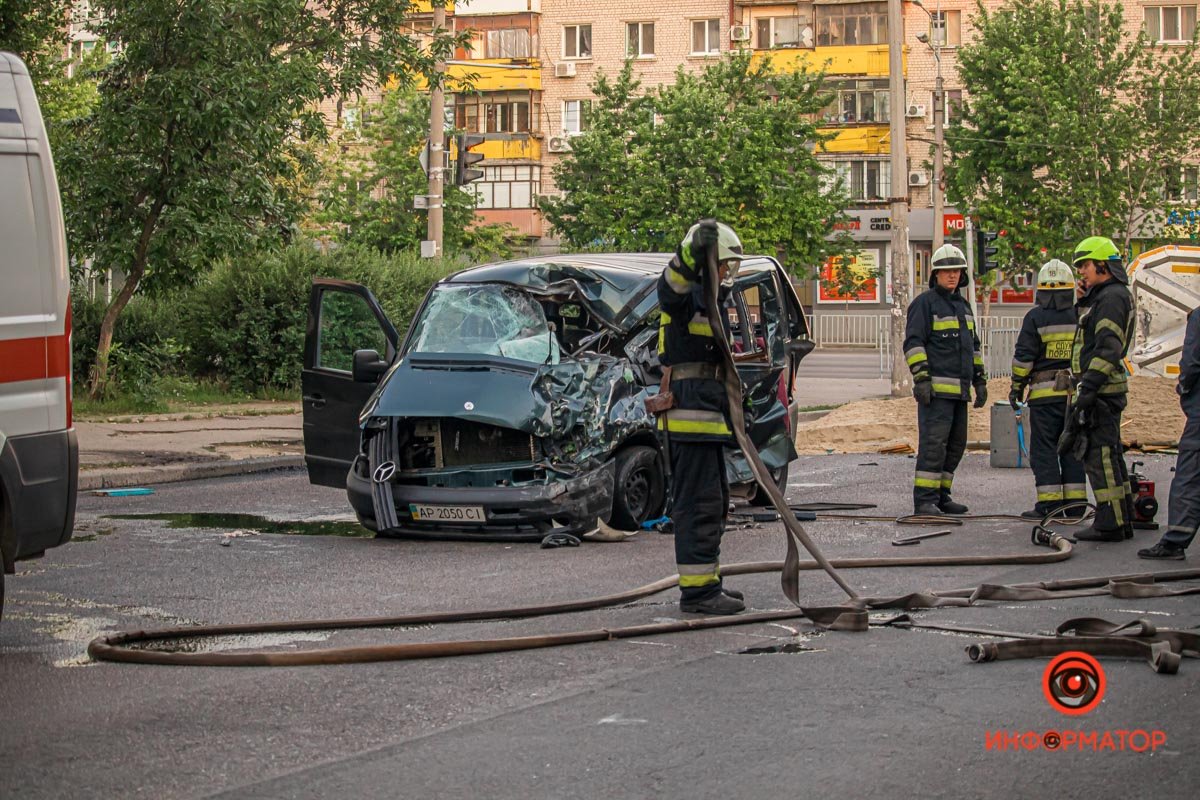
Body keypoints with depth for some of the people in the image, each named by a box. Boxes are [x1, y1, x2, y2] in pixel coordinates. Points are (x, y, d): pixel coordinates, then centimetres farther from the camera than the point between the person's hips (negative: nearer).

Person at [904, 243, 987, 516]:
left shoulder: (963, 305, 21)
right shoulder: (924, 303, -3)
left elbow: (973, 346, 28)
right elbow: (914, 343, -10)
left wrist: (980, 381, 22)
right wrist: (921, 378, -19)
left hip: (959, 389, 8)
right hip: (936, 389, -8)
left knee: (955, 445, 9)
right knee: (933, 443, -14)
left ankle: (941, 496, 16)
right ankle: (924, 500, -15)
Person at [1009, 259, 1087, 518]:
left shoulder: (1036, 317, -6)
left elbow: (1024, 356, -6)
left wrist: (1017, 386, 3)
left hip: (1045, 391, -4)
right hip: (1076, 392, 4)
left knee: (1044, 449, -1)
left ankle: (1049, 504, -5)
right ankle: (1075, 502, 10)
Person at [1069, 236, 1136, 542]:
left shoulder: (1113, 296, -13)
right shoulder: (1105, 296, 19)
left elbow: (1107, 348, -21)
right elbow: (1092, 335, 27)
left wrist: (1087, 388, -25)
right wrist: (1083, 302, 14)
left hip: (1102, 390, -11)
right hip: (1104, 390, 11)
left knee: (1099, 455, -10)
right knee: (1109, 454, 14)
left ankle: (1110, 523, -10)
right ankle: (1123, 520, 19)